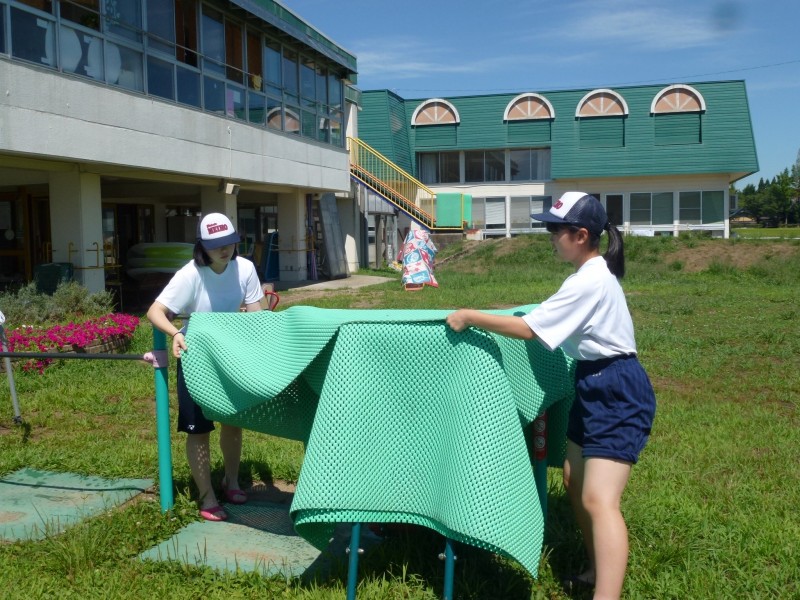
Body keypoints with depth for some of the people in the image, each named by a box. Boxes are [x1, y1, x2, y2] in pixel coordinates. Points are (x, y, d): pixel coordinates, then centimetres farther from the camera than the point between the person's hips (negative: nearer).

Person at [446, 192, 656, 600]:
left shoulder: (588, 282, -22)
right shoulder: (595, 273, 10)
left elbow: (527, 329, -23)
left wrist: (470, 317, -16)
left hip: (618, 394, -11)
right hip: (594, 387, 11)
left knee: (598, 500, -17)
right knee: (574, 481, 17)